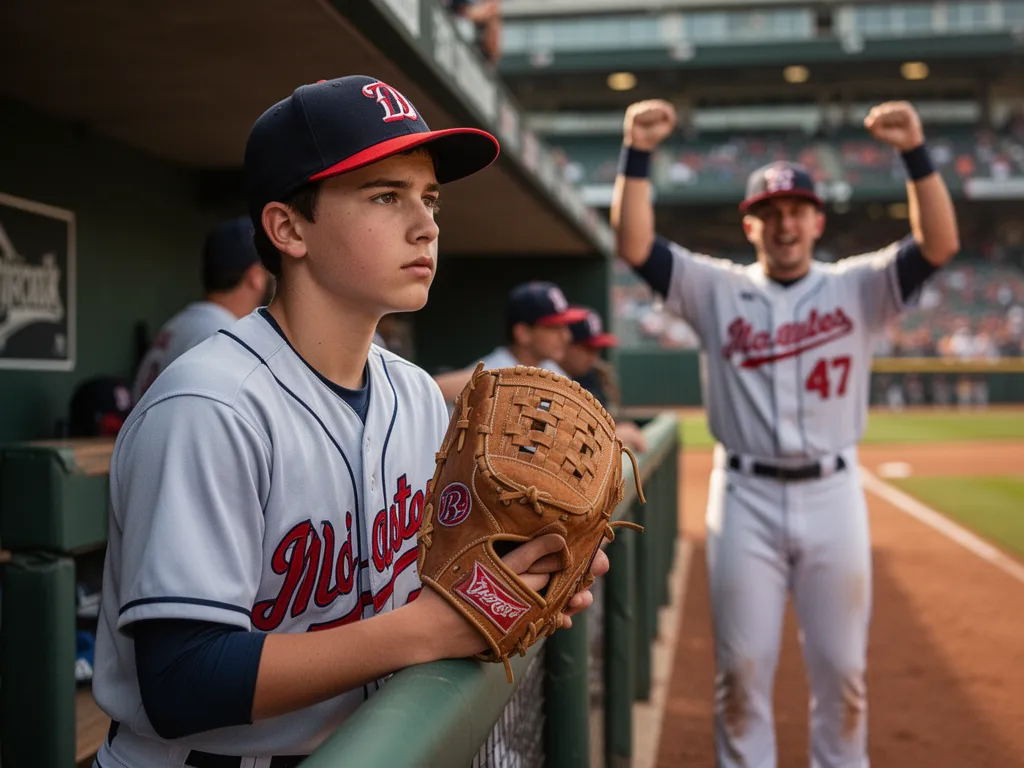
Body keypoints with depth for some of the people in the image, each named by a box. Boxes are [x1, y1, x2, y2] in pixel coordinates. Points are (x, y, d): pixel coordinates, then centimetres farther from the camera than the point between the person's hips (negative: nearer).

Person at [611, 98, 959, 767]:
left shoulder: (857, 287, 4)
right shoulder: (717, 288, 4)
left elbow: (940, 244, -9)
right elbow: (635, 245, -7)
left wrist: (916, 152, -19)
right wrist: (638, 154, -16)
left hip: (832, 494, 1)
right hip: (745, 497, 0)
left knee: (843, 667, 11)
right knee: (742, 667, 7)